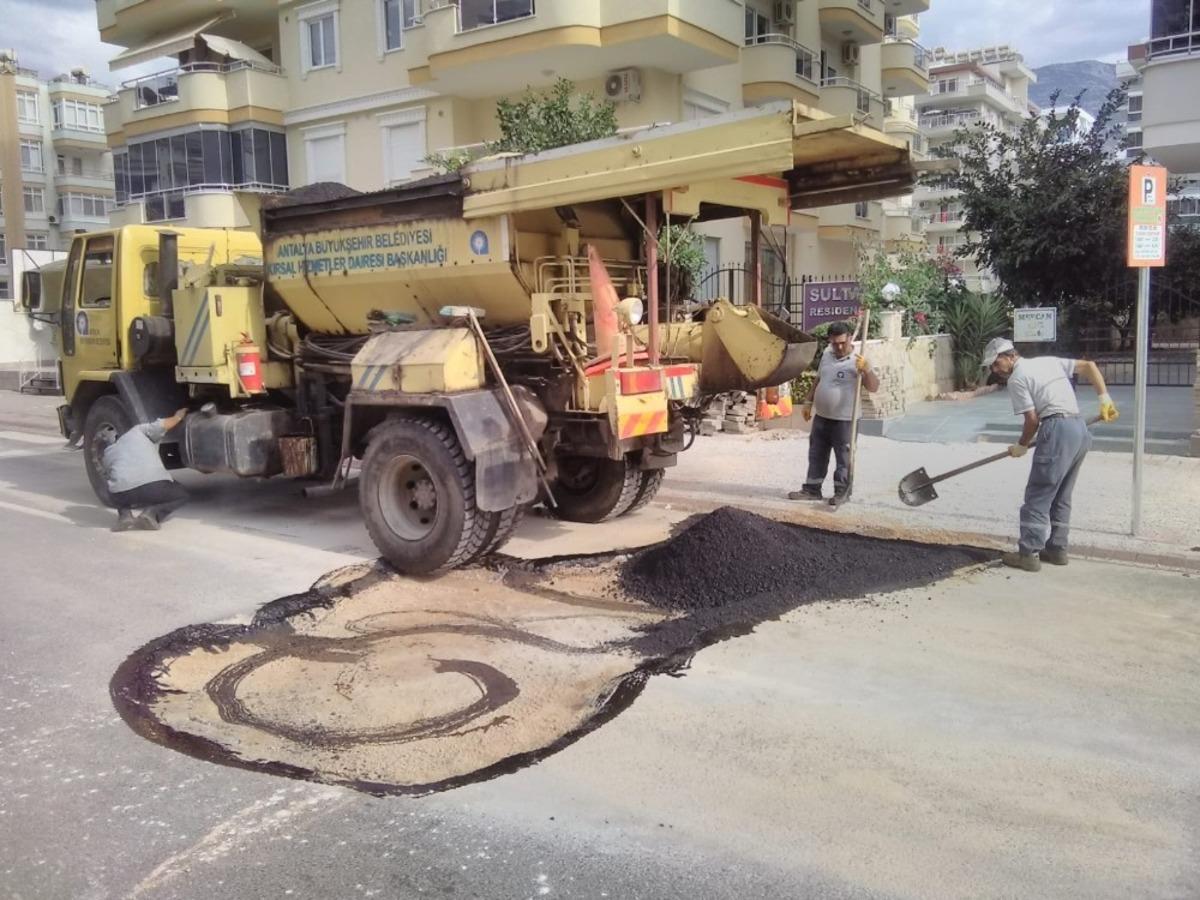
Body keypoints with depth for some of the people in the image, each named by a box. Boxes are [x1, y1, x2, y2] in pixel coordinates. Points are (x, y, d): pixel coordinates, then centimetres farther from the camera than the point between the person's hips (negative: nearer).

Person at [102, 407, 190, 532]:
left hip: (123, 494, 3)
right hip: (154, 487, -3)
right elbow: (162, 425, 5)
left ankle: (124, 515, 9)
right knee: (181, 495, 28)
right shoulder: (138, 431, 22)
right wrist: (177, 417, 25)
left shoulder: (107, 452, 30)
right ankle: (153, 513, -1)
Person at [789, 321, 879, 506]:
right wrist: (808, 402, 20)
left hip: (844, 420, -6)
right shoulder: (827, 354, 8)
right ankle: (812, 489, 22)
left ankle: (841, 492, 13)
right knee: (816, 455, 13)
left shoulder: (858, 360, -12)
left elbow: (874, 387, -20)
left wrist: (867, 370, -36)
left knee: (843, 457, 3)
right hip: (821, 416, 7)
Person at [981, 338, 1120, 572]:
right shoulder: (1049, 360, 21)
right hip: (1080, 429, 9)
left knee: (1038, 496, -3)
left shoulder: (1016, 378, -3)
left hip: (1058, 431, -9)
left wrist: (1021, 446, 9)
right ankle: (1057, 549, 22)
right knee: (1061, 497, 17)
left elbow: (1032, 419, -7)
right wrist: (1104, 398, 12)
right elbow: (1088, 366, 18)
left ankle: (1029, 554, -2)